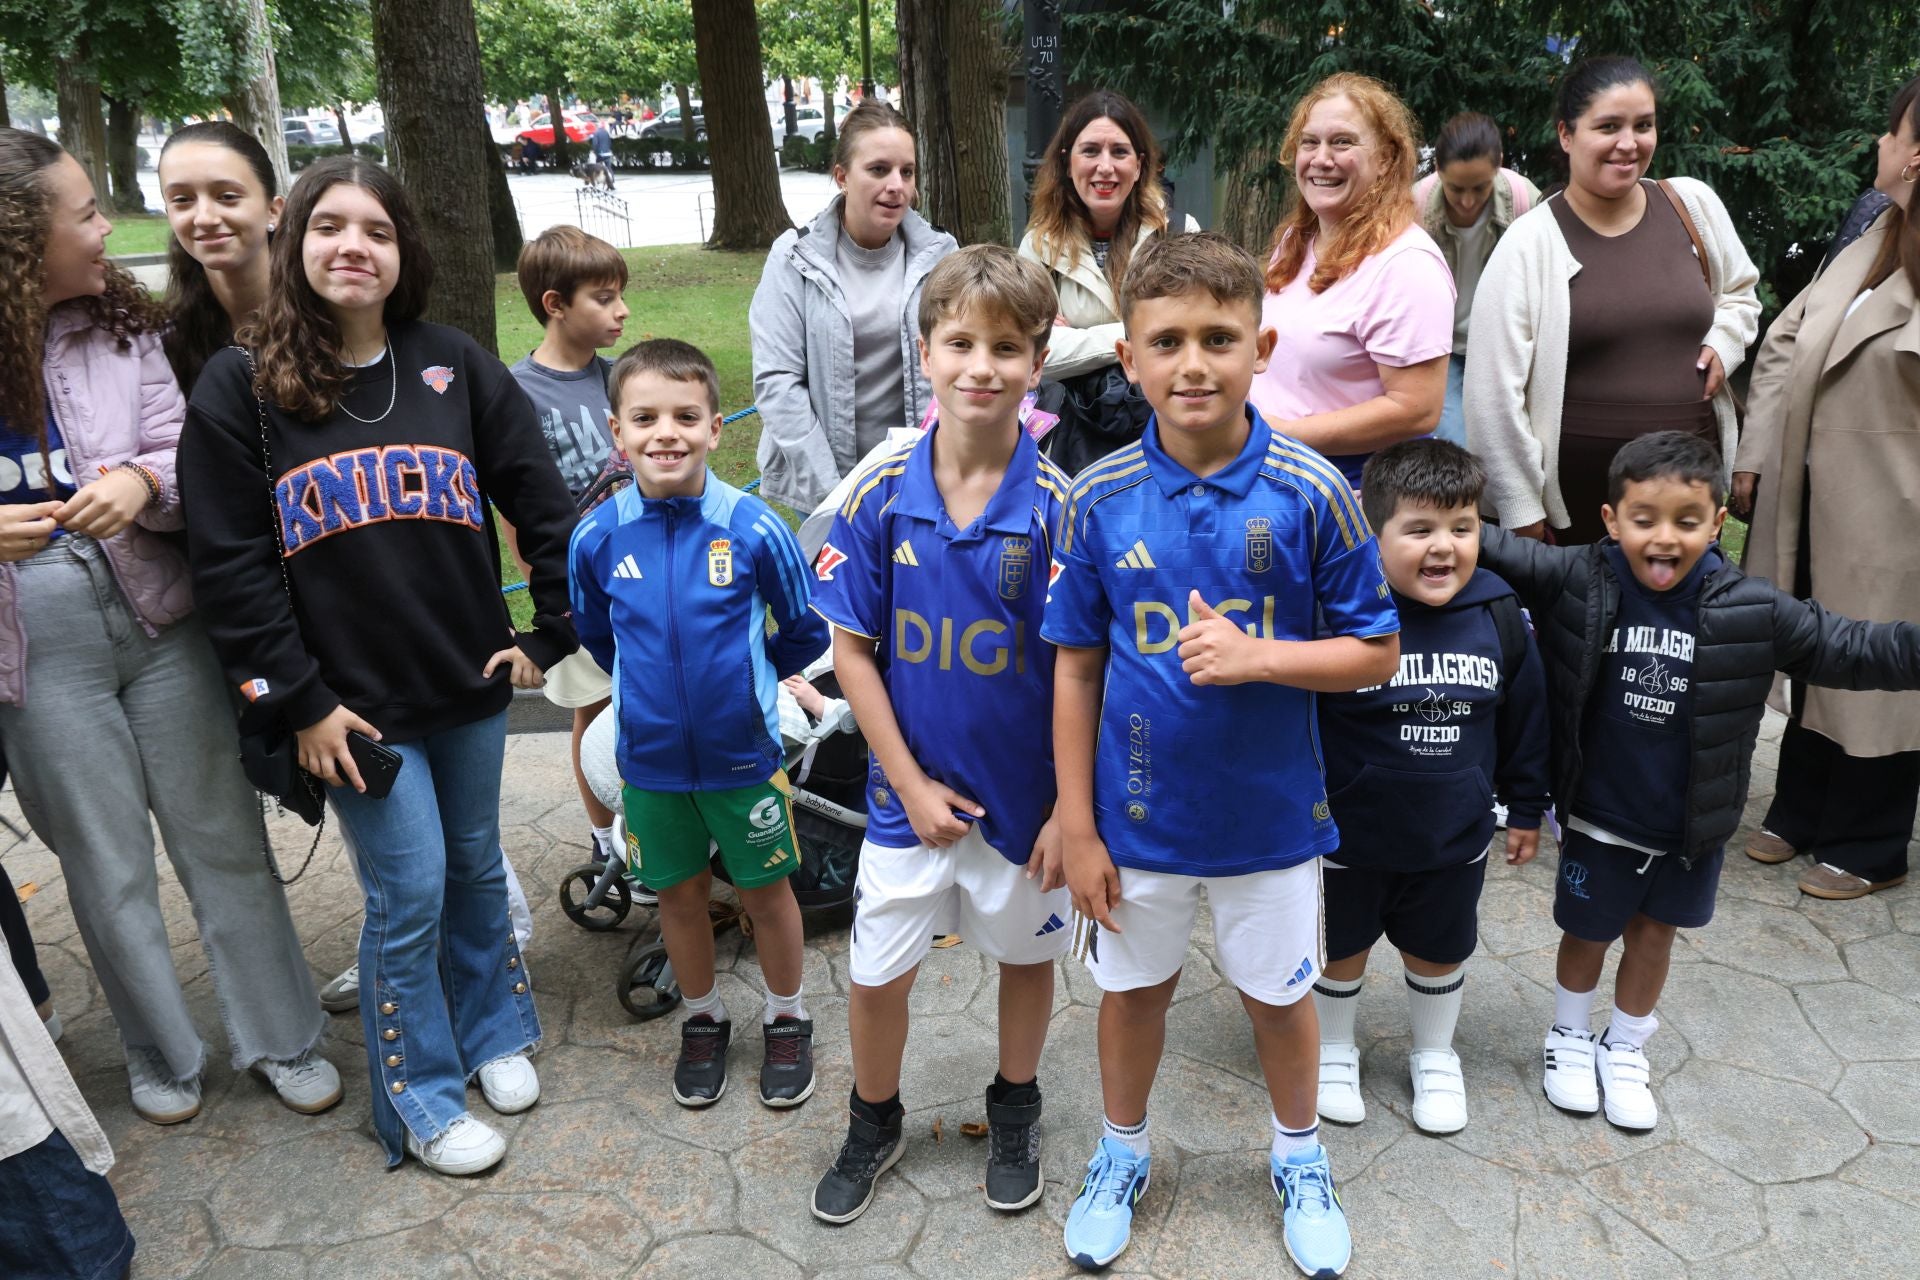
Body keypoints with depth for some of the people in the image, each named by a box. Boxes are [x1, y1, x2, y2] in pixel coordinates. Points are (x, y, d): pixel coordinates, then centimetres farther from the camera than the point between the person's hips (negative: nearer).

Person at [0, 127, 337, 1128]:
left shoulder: (119, 324, 0)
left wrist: (144, 482, -25)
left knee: (223, 841, 10)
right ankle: (163, 1056, 34)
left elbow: (180, 454, -3)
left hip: (160, 621, 1)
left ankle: (281, 1038, 27)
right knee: (109, 871, 13)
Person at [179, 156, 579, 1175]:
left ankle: (494, 1033, 39)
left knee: (477, 868, 16)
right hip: (354, 702, -3)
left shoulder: (452, 364, 1)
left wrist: (547, 633, 0)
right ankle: (421, 1100, 21)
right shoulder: (239, 387, -4)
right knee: (409, 892, 1)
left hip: (470, 679, 3)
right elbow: (229, 562, -6)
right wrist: (298, 701, -9)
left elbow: (544, 503, 3)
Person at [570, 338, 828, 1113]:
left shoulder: (753, 528, -17)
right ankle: (703, 1019, 41)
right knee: (680, 893, 18)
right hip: (650, 758, 2)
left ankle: (787, 1020, 36)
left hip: (744, 753, -2)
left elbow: (805, 632, -1)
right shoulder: (597, 538, -9)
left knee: (766, 891, 14)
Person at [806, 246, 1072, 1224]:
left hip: (1026, 794, -1)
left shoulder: (1055, 505, -15)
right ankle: (874, 1125, 40)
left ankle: (1014, 1115, 46)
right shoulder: (881, 497, -11)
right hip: (913, 790, 1)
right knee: (876, 971, 12)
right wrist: (910, 781, -9)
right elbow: (852, 649, -6)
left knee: (1026, 953, 19)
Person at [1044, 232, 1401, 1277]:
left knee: (1278, 992, 20)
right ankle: (1121, 1151, 47)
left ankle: (1299, 1155, 48)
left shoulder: (1311, 492, -14)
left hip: (1269, 814, 0)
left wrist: (1258, 656, -24)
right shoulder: (1099, 499, -11)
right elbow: (1076, 670, -5)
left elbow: (1376, 653, -7)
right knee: (1133, 987, 20)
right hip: (1136, 815, 1)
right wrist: (1076, 827, -4)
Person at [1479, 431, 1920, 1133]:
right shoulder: (1574, 580, -17)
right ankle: (1570, 1038, 43)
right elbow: (1494, 549, -13)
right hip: (1599, 819, -1)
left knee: (1654, 933, 20)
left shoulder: (1753, 610, -13)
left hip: (1692, 827, 2)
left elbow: (1849, 650, -8)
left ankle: (1625, 1049, 43)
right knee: (1586, 932, 17)